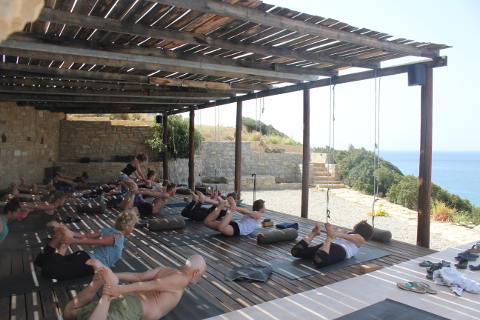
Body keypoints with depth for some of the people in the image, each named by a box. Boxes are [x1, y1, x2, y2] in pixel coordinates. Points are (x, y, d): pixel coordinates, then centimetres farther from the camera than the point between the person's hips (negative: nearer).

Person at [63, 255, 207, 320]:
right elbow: (152, 285, -16)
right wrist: (120, 289, -24)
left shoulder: (165, 269, 21)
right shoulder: (182, 279, -4)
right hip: (134, 306, -8)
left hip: (126, 298, 8)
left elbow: (138, 276, 13)